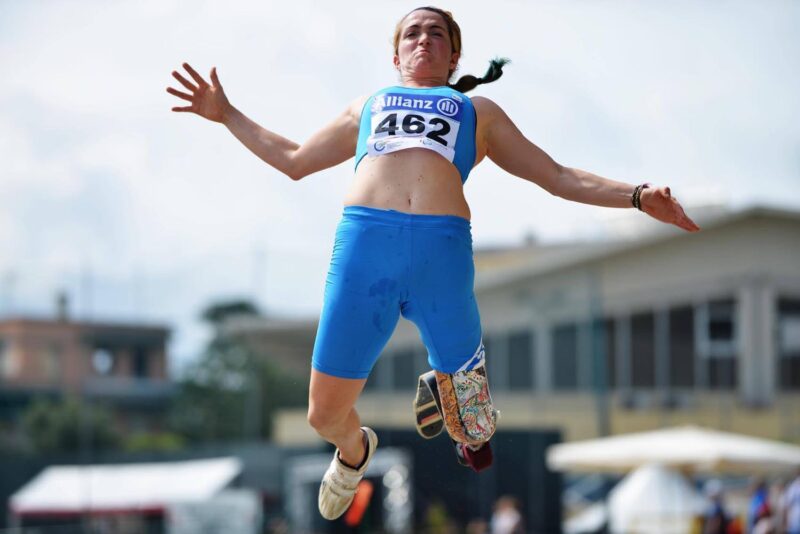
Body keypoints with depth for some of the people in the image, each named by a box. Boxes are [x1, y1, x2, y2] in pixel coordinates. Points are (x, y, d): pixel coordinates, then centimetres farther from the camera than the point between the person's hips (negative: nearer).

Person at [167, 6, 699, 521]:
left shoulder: (478, 111, 27)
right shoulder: (367, 104, 32)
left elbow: (559, 178, 24)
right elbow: (294, 160, 39)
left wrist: (638, 196, 11)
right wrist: (227, 114, 35)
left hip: (441, 250, -1)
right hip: (363, 242, 1)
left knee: (471, 422, 1)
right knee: (325, 413, 5)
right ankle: (355, 451, 41)